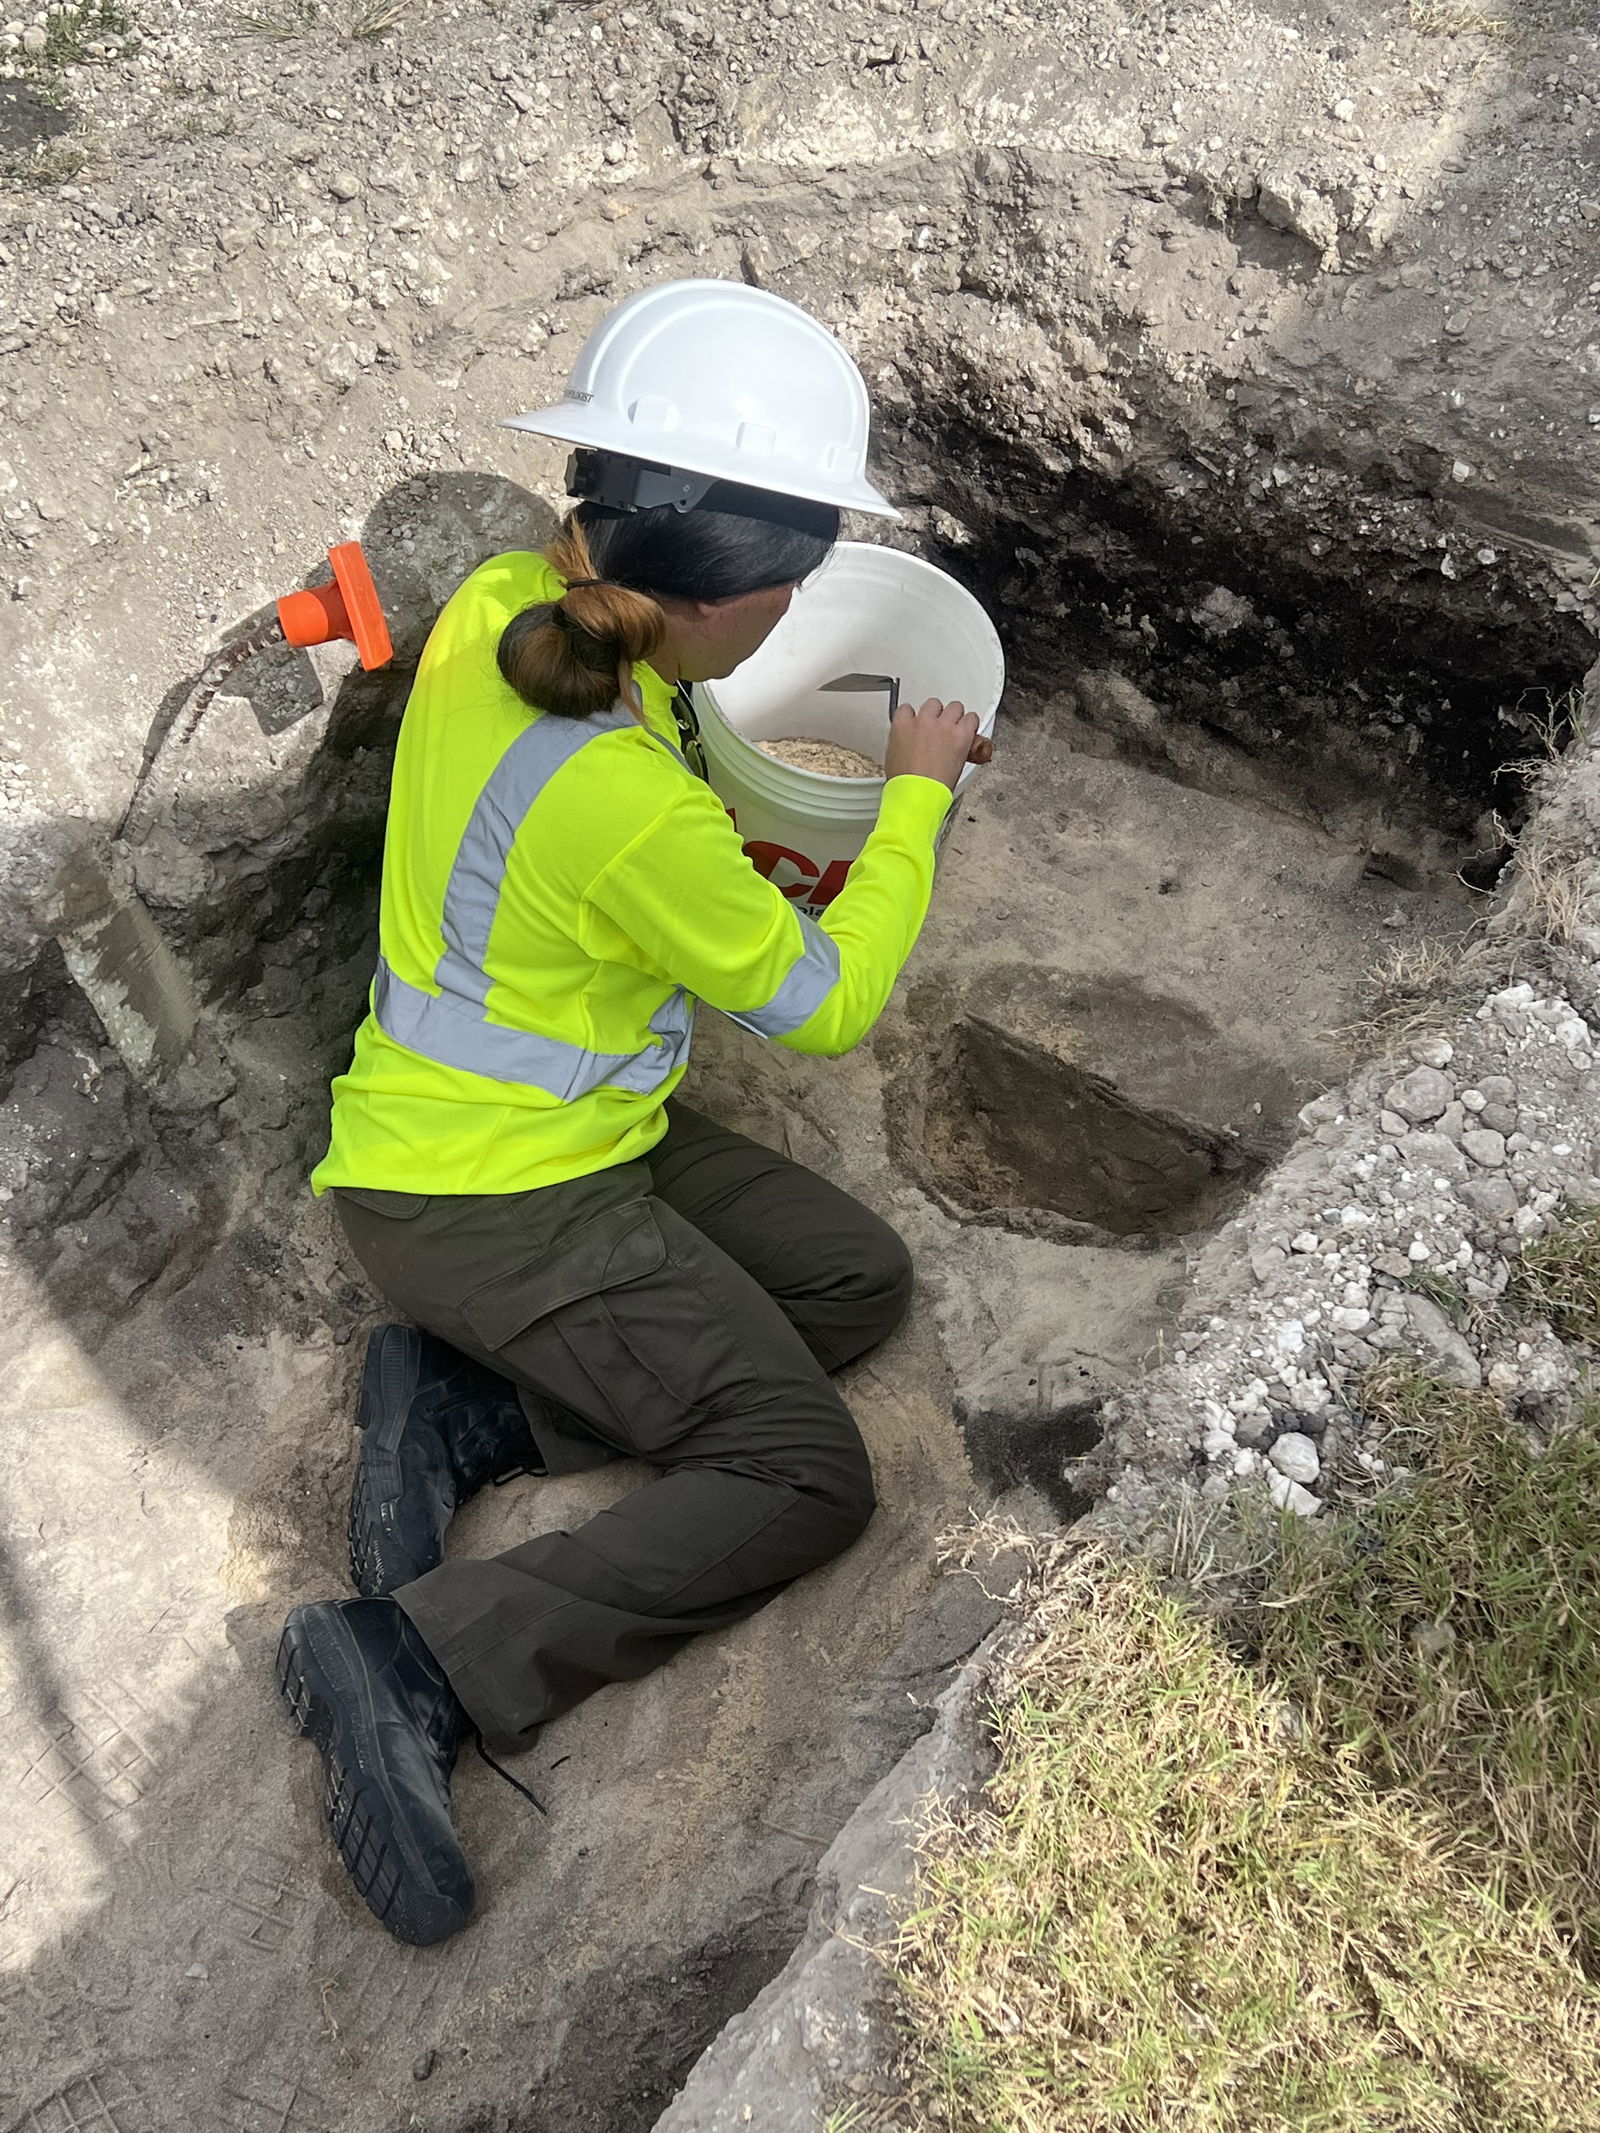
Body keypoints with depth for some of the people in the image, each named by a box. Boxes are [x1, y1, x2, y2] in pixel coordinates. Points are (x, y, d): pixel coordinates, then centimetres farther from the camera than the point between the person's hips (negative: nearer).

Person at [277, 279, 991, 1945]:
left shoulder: (497, 610, -6)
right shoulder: (630, 816, -30)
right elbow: (827, 1004, -13)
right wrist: (915, 794, -1)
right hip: (497, 1205, -9)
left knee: (860, 1278, 9)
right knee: (806, 1477, -7)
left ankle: (468, 1406, 4)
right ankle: (420, 1657, -9)